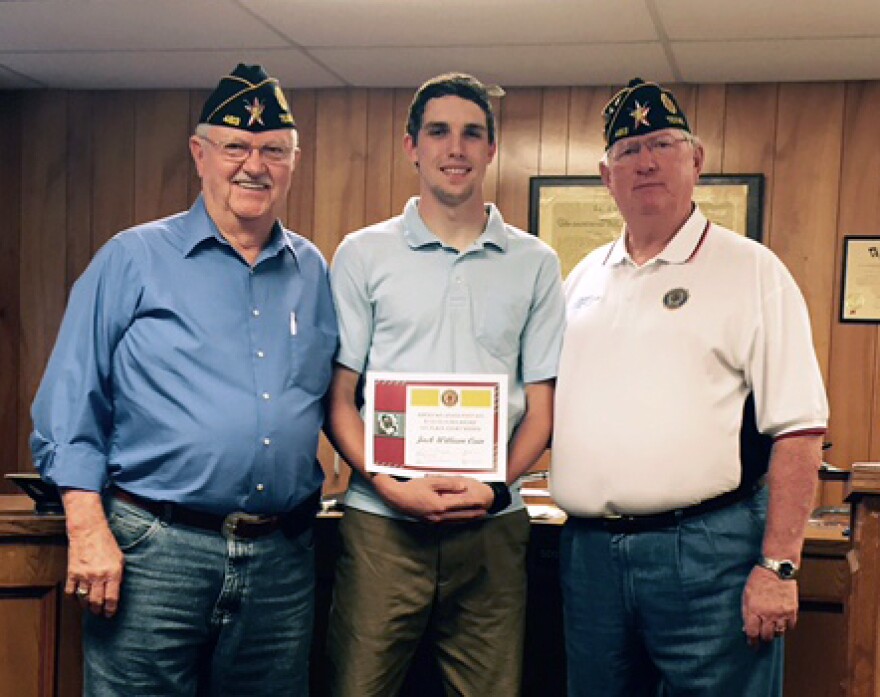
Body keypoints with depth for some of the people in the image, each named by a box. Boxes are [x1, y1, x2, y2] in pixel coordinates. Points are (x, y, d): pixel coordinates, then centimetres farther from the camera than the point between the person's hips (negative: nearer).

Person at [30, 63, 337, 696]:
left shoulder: (313, 272, 12)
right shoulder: (133, 260, 0)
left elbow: (337, 398, 18)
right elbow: (71, 405, -3)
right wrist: (89, 531, -11)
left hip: (282, 561, 4)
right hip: (153, 550, -3)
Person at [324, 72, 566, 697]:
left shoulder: (535, 264, 9)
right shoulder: (362, 255, 6)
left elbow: (541, 406, 8)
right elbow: (339, 400, 4)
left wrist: (494, 487, -9)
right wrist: (392, 486, -12)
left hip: (492, 525, 1)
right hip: (382, 523, -1)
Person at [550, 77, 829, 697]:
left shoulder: (751, 271, -2)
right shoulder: (583, 278, 14)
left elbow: (797, 429, -8)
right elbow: (549, 405, 21)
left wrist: (779, 565, -14)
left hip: (709, 551, -5)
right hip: (589, 548, 5)